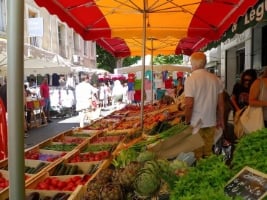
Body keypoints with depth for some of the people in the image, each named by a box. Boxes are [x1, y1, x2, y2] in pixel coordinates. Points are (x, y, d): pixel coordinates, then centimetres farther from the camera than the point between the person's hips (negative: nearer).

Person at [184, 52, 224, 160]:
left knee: (197, 154, 6)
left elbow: (189, 104, -16)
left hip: (196, 123, -4)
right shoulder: (215, 78, 3)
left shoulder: (191, 79, -12)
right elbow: (220, 102, 7)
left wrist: (187, 122, -5)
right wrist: (221, 119, 18)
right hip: (211, 122, 4)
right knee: (208, 153, 14)